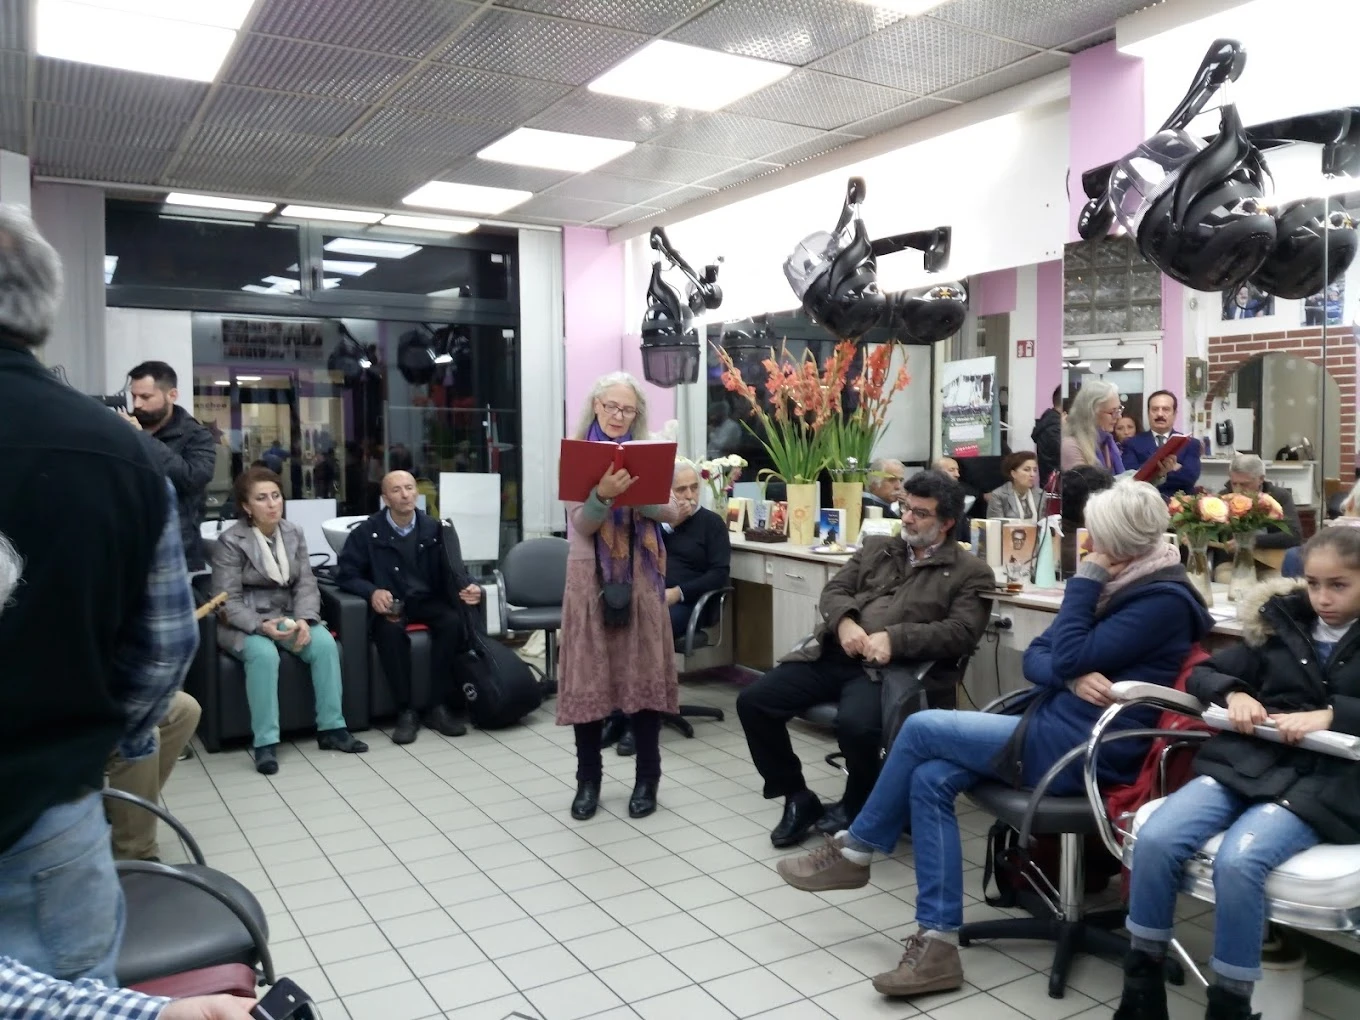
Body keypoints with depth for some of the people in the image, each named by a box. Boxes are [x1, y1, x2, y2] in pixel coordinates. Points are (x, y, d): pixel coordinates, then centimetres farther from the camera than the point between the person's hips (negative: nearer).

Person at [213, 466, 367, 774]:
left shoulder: (294, 533, 5)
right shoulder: (230, 541, -11)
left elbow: (306, 584, 0)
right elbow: (227, 601, -14)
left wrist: (304, 619, -19)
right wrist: (261, 626, -30)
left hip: (287, 615, 4)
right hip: (243, 622, -4)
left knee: (325, 642, -23)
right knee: (264, 653, -36)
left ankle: (331, 728, -14)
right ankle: (265, 742, -27)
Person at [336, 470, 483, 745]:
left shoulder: (434, 529, 5)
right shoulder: (367, 532, 1)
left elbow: (454, 570, 4)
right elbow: (346, 574, -1)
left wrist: (468, 587, -20)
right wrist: (372, 591, -22)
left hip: (427, 601, 2)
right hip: (390, 604, -2)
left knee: (452, 621, -30)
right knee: (390, 630, -36)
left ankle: (437, 706, -20)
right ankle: (406, 711, -24)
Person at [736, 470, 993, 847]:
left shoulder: (971, 573, 7)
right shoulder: (876, 547, 22)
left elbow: (962, 632, -7)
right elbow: (834, 590, 15)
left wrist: (894, 638, -19)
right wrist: (845, 621, -9)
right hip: (835, 655, 5)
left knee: (854, 724, -36)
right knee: (753, 701, -11)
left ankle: (856, 811, -2)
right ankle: (799, 798, 8)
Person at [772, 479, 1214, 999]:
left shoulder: (1163, 600, -14)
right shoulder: (1118, 582, 13)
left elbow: (1069, 658, -21)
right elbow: (1036, 656, 10)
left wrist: (1087, 577, -13)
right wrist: (1071, 678, -12)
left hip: (1081, 750, -9)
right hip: (1058, 728, 9)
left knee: (921, 729, -10)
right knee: (929, 780, -9)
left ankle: (854, 851, 9)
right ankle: (937, 943, -6)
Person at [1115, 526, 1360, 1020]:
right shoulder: (1282, 624, 15)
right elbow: (1202, 674, 16)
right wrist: (1235, 693, -4)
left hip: (1320, 785, -3)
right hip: (1245, 763, 4)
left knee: (1237, 861, -31)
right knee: (1155, 839, -20)